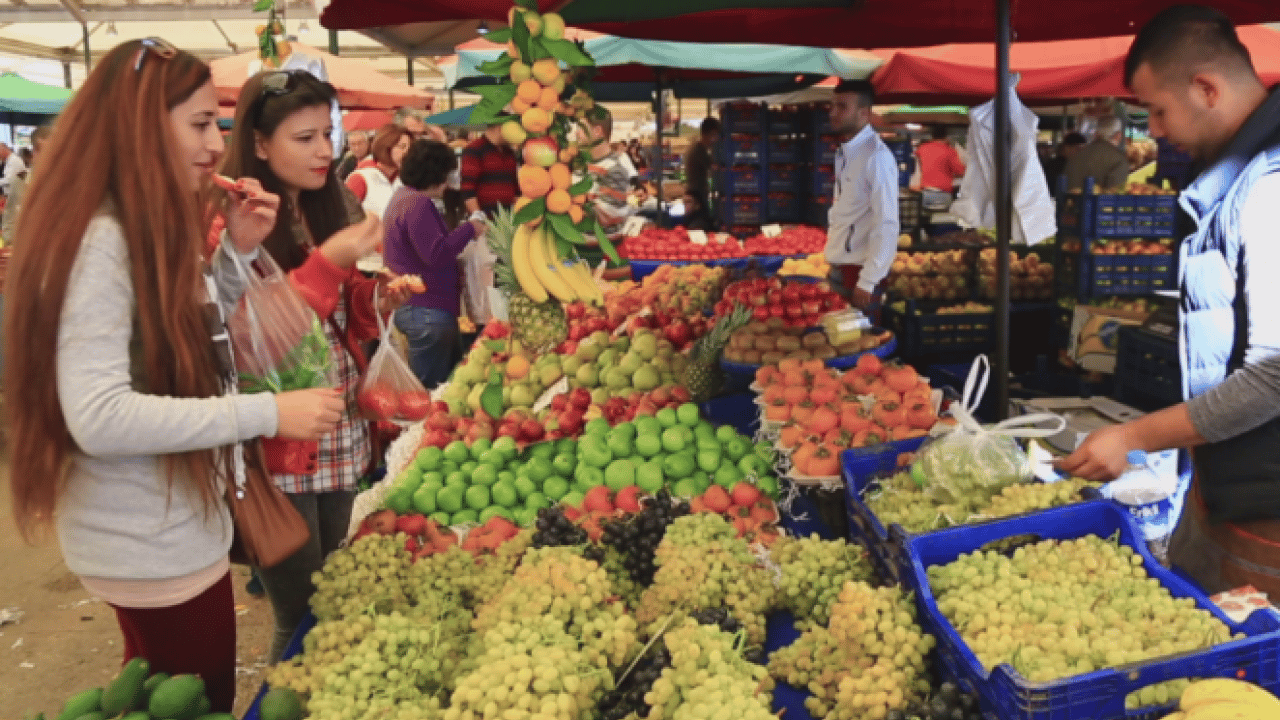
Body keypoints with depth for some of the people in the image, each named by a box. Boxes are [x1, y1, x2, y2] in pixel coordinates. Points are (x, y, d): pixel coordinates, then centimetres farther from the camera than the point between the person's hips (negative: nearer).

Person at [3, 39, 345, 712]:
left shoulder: (152, 230, 7)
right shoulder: (99, 242, -23)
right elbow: (100, 418, -29)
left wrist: (237, 251, 2)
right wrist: (268, 413, -26)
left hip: (183, 526, 9)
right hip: (151, 548, -9)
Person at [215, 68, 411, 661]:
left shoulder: (326, 211, 9)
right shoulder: (228, 228, -13)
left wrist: (377, 299, -4)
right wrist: (327, 263, -22)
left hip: (342, 439, 7)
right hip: (277, 452, -7)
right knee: (301, 619, 5)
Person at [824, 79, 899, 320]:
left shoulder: (877, 157, -16)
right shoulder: (844, 153, 9)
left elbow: (887, 225, -19)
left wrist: (867, 282, -19)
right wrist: (835, 268, 14)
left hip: (860, 273, -8)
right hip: (839, 270, 8)